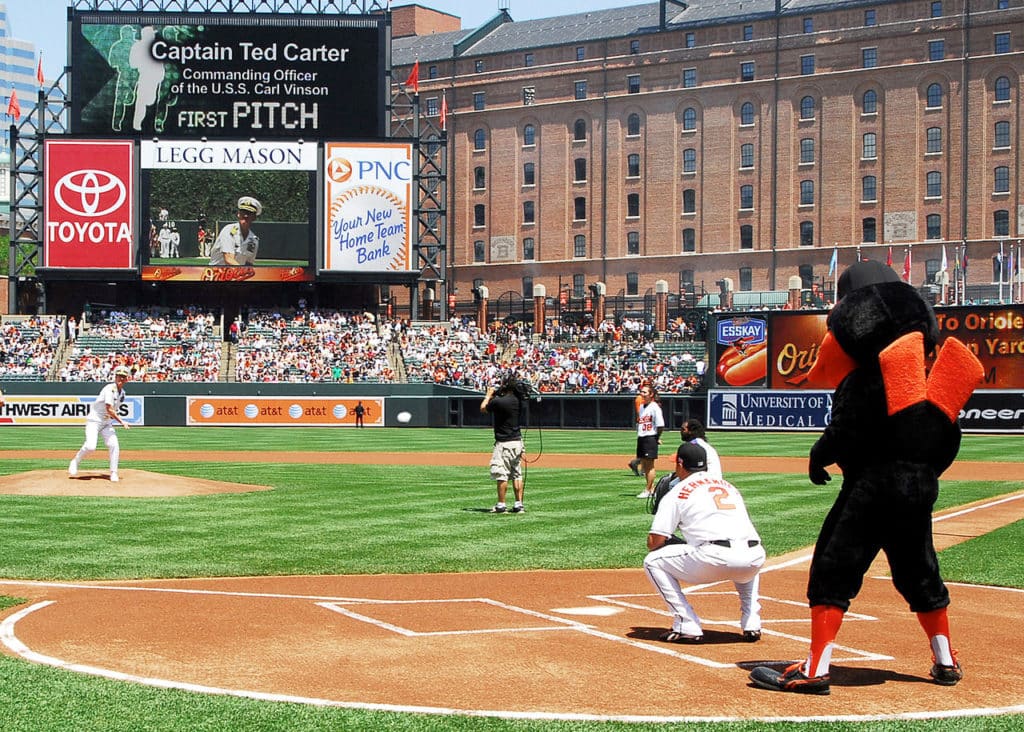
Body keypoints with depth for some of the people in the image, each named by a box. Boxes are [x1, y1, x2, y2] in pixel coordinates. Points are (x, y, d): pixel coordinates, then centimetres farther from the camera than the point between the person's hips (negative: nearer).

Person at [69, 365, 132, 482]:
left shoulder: (122, 393, 8)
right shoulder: (110, 389, -19)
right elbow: (109, 409, -25)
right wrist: (121, 422, -22)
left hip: (107, 423, 7)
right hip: (94, 420, -7)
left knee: (114, 445, -9)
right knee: (90, 446, -22)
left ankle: (114, 473, 0)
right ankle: (75, 462, 3)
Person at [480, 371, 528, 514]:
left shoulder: (499, 402, -18)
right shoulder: (520, 400, 3)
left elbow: (483, 408, -1)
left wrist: (489, 394, 13)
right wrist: (496, 394, 20)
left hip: (504, 443, -7)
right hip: (518, 441, 7)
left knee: (502, 475, -1)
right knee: (517, 474, 12)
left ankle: (501, 505, 1)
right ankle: (519, 504, 12)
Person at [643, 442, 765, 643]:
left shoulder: (677, 492, 13)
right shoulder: (729, 486, 29)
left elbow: (654, 543, 7)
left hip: (716, 559, -6)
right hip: (755, 560, 6)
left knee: (653, 561, 13)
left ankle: (687, 627, 5)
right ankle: (752, 625, 25)